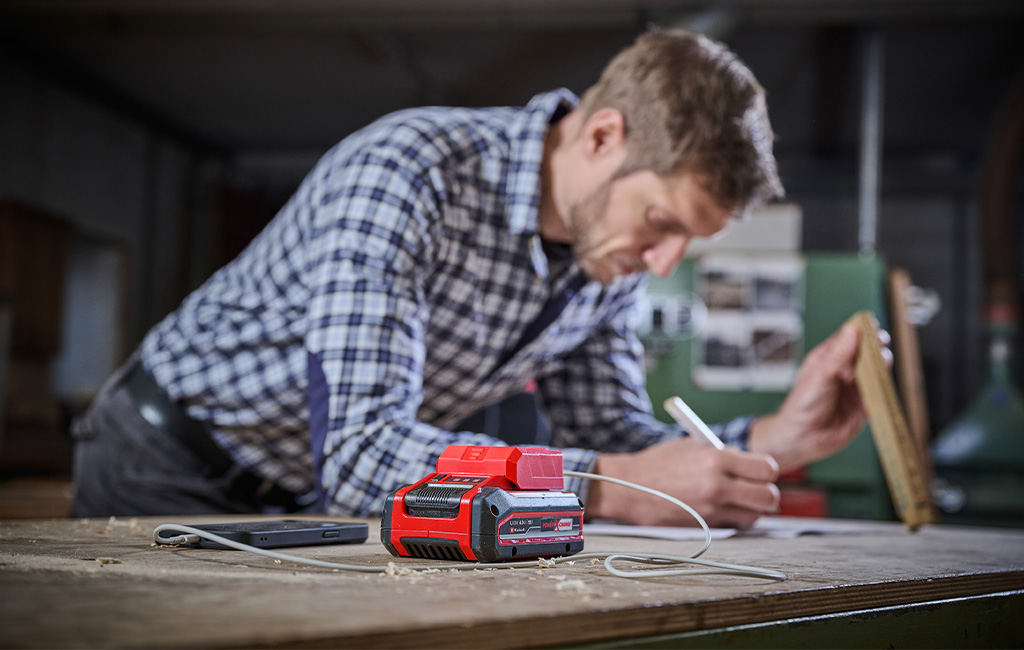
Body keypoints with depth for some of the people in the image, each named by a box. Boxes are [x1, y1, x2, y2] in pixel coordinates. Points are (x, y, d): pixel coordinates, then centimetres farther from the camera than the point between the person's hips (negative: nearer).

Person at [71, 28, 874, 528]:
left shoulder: (610, 253, -6)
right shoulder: (404, 173, -30)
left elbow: (609, 440, -2)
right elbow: (359, 454, -37)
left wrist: (777, 439, -18)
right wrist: (625, 489, -41)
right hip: (175, 471, -5)